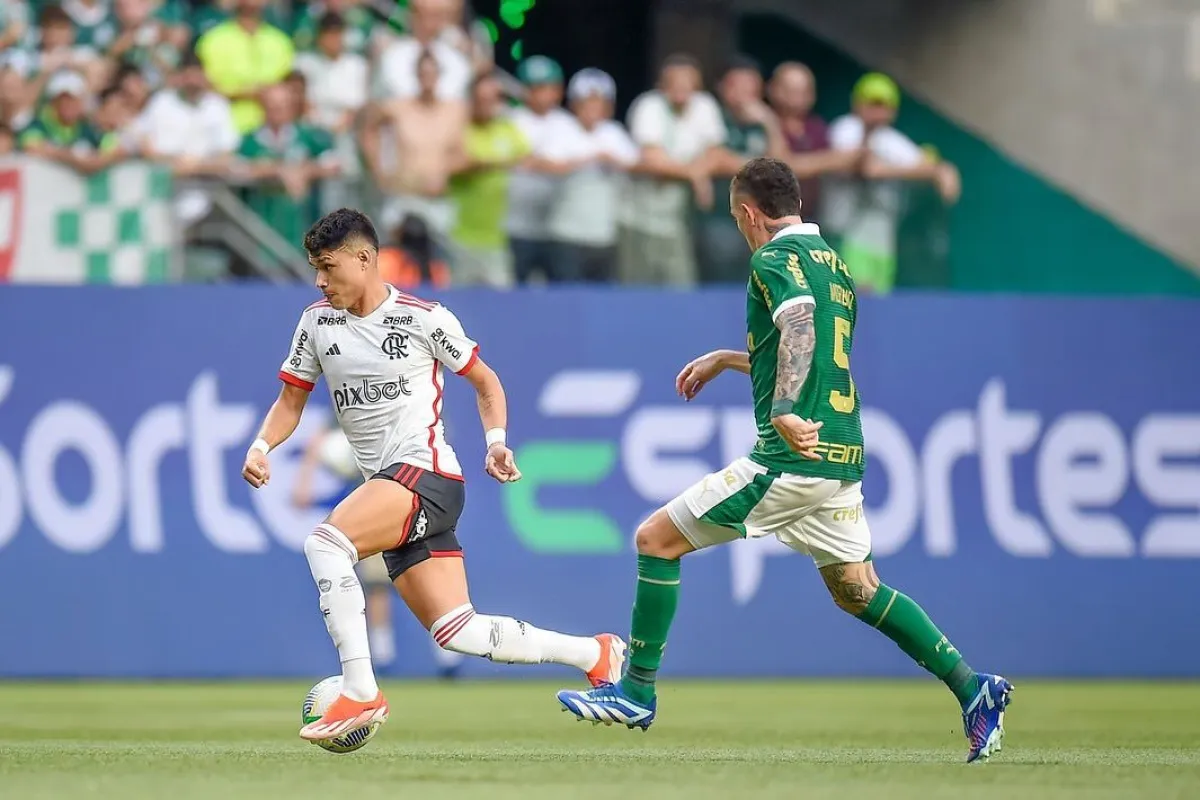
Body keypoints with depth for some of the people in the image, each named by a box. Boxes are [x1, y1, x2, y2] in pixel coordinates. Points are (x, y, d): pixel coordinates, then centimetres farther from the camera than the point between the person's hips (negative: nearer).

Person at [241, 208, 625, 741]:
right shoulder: (317, 323, 10)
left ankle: (361, 693, -28)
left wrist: (496, 440, -8)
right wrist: (262, 446, -4)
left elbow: (485, 380, 8)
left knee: (325, 542, -30)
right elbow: (291, 401, 15)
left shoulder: (422, 318, -3)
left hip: (426, 473, -6)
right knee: (458, 633, 0)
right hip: (384, 488, 6)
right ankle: (595, 654, 17)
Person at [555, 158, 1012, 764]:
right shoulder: (832, 263, 21)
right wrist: (726, 359, 40)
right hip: (841, 459, 9)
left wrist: (784, 411, -37)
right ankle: (971, 687, 4)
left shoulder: (775, 259, -6)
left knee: (657, 539, 0)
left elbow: (801, 320, -27)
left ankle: (637, 692, 3)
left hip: (791, 458, -9)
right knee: (856, 591, 16)